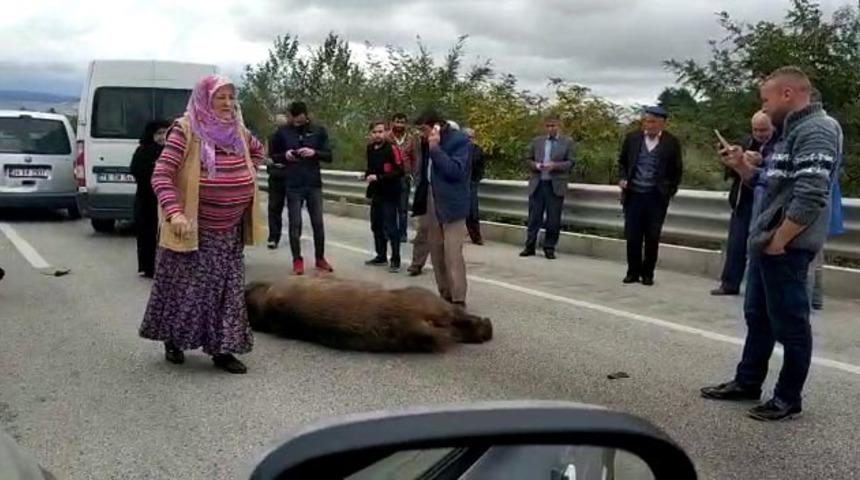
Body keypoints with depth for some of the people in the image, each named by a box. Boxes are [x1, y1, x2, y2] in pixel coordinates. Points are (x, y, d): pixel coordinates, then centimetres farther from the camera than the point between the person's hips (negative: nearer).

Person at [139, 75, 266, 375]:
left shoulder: (238, 131, 4)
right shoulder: (186, 130, -13)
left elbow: (257, 151, 27)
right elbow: (161, 176, -18)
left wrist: (244, 178, 12)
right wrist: (174, 213, -31)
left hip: (229, 230, 5)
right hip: (194, 228, -5)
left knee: (228, 289, 6)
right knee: (186, 288, 6)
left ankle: (222, 349, 15)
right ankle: (173, 341, 28)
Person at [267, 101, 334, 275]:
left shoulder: (319, 131, 1)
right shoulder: (282, 132, 0)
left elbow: (329, 156, 2)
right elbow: (272, 155, 8)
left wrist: (314, 152, -17)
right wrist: (284, 156, -13)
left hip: (314, 184, 1)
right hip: (293, 185, -1)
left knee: (318, 223, 6)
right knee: (295, 224, 2)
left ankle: (320, 258, 19)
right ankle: (297, 260, 13)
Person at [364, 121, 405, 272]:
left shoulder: (391, 149, -15)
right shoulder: (370, 148, 8)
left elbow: (399, 171, -20)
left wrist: (378, 177, -22)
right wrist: (368, 175, 3)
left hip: (389, 193, -8)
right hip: (376, 193, 8)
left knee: (390, 227, -7)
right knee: (376, 225, 15)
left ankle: (395, 260, 0)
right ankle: (381, 256, 28)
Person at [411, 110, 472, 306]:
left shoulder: (458, 139, -12)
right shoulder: (429, 142, 11)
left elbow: (456, 171, -22)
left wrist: (436, 149, -22)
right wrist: (421, 203, 14)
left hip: (451, 204, -8)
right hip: (431, 202, 8)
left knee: (452, 254, -10)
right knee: (436, 253, 12)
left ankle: (458, 300, -7)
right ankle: (445, 295, 21)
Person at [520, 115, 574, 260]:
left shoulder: (567, 143, 4)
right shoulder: (537, 142, 11)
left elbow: (570, 162, -3)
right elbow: (528, 159, 12)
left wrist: (554, 165, -18)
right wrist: (536, 165, -9)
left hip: (556, 186, -2)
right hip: (537, 184, 2)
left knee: (553, 219, 1)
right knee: (534, 217, 5)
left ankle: (549, 248, 11)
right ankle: (530, 246, 13)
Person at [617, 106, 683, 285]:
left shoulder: (671, 142, -2)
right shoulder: (632, 138, 4)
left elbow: (677, 170, 5)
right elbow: (622, 161, 15)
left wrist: (669, 191, 0)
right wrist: (623, 178, 0)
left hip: (656, 197, -2)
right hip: (633, 194, 2)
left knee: (652, 237, 3)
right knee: (632, 236, 3)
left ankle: (647, 274, 14)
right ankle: (633, 272, 15)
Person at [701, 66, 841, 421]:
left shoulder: (816, 131, -16)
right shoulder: (794, 131, 16)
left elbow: (810, 198, -25)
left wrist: (779, 240, -19)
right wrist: (741, 166, 7)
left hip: (786, 246, -10)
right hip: (767, 241, 10)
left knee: (789, 324, 1)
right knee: (758, 317, 17)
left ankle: (789, 399, 12)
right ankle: (747, 383, 29)